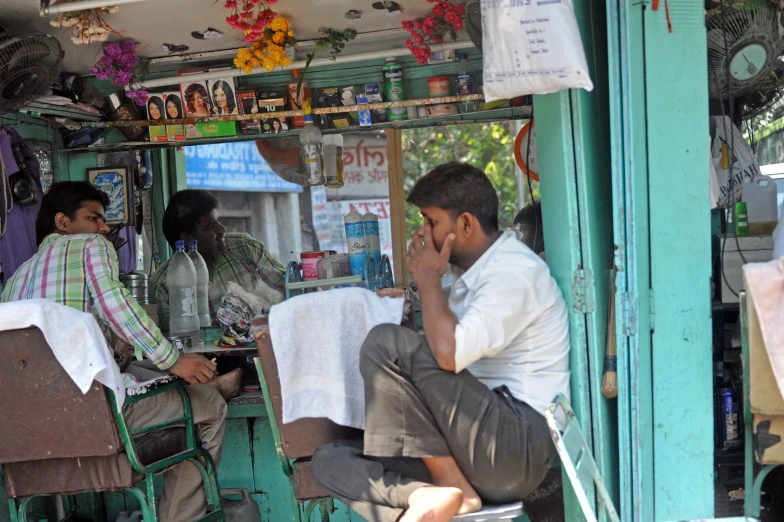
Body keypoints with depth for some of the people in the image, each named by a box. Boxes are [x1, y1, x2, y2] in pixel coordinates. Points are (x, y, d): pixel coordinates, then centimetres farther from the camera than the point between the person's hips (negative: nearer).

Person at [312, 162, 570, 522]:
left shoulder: (516, 270, -10)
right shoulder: (475, 278, 20)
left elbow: (449, 354, -24)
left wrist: (429, 280, -10)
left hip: (517, 445, -9)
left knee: (386, 343, -22)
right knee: (330, 460, 0)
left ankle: (455, 491, -16)